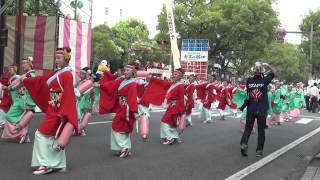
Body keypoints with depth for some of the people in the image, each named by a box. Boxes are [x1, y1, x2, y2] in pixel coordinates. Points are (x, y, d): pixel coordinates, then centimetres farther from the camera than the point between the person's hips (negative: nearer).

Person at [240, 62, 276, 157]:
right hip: (262, 109, -1)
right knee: (261, 130, 7)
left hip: (251, 109, 1)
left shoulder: (249, 81, -5)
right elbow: (274, 71, 4)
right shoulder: (265, 80, -9)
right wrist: (267, 65, 12)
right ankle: (259, 150, 8)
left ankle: (243, 144, -10)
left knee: (248, 128, 10)